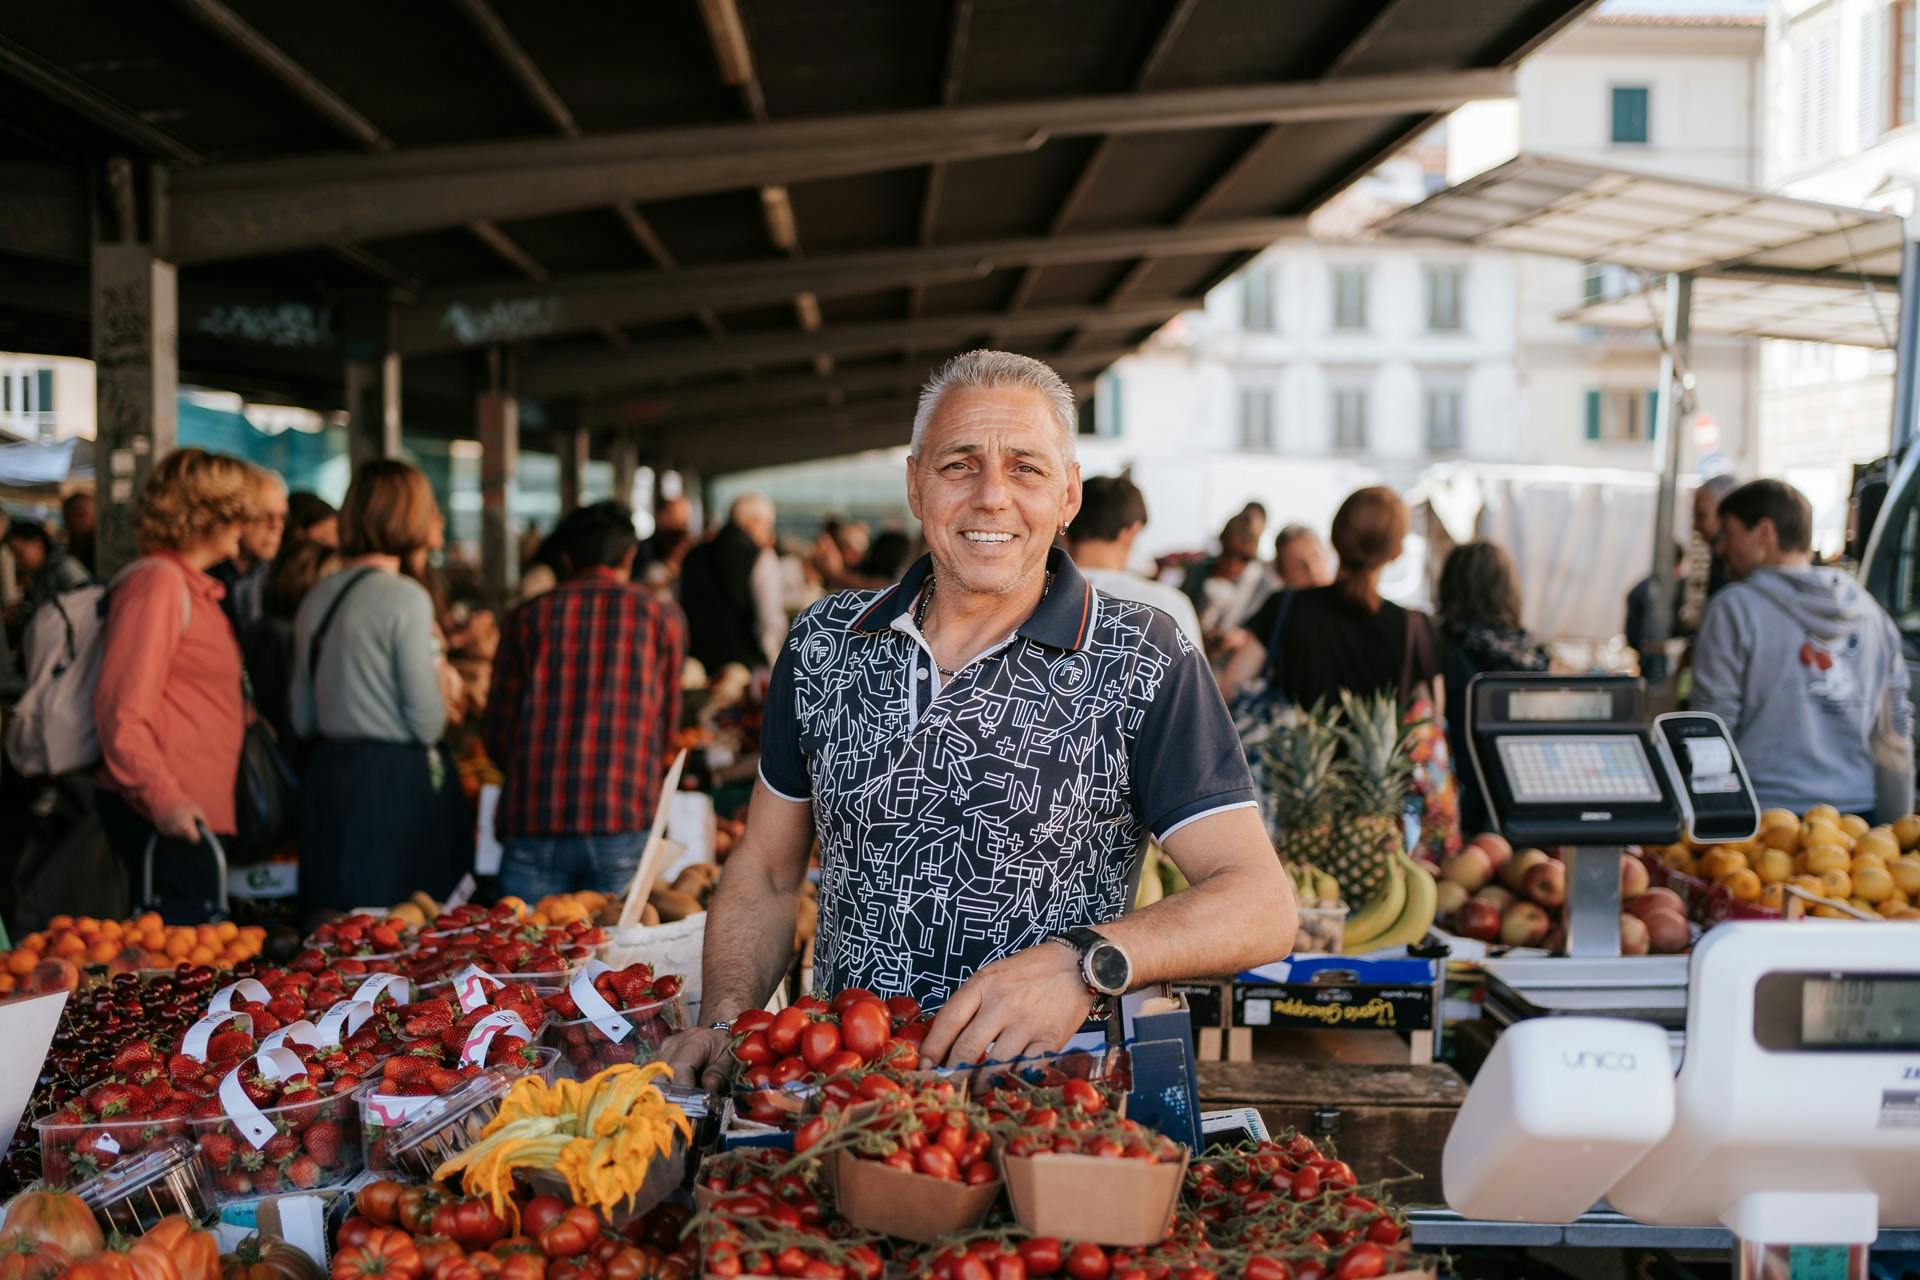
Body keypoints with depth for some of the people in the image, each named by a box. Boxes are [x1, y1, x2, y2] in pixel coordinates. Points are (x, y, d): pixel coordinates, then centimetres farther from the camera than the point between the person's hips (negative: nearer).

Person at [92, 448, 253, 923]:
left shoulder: (192, 586, 19)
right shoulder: (158, 582, -11)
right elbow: (122, 709, -18)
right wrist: (162, 797, -22)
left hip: (192, 814, 10)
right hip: (170, 817, -10)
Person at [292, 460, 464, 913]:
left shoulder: (316, 598, 10)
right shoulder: (405, 597, -12)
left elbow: (302, 721, 15)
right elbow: (427, 722, -14)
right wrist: (442, 682, 5)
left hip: (328, 774, 8)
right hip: (397, 781, -8)